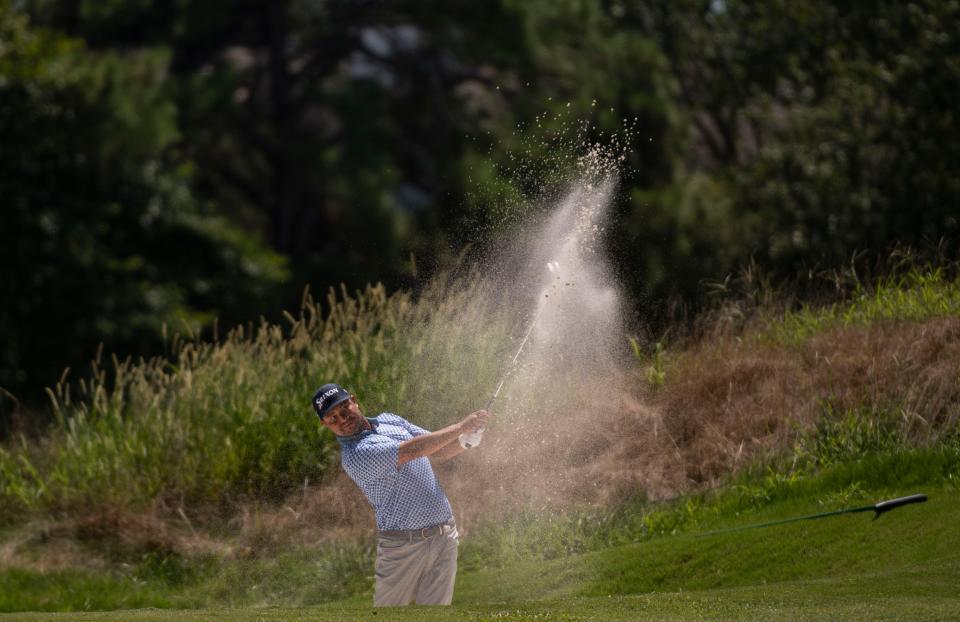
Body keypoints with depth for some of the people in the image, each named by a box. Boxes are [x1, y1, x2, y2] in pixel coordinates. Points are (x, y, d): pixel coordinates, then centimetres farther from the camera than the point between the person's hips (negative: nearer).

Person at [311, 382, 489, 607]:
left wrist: (466, 439, -8)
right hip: (403, 545, -6)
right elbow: (411, 451, -25)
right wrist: (461, 427, -20)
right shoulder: (355, 455, -16)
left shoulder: (389, 420, 12)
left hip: (445, 537, 6)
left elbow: (439, 450, 14)